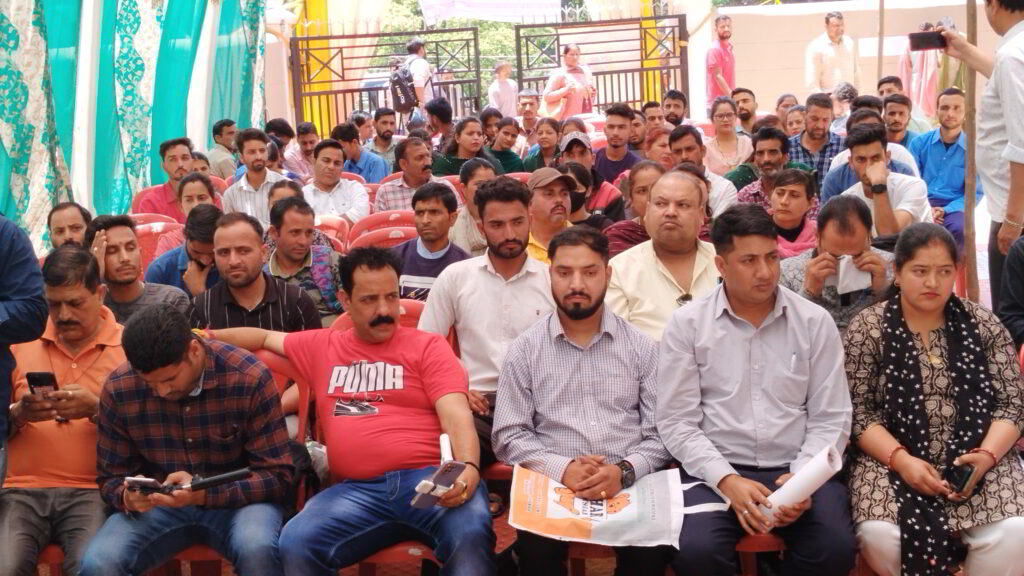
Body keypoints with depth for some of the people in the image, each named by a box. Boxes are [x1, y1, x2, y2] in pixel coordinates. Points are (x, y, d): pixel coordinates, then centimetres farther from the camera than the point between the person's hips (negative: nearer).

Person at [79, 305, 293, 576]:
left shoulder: (250, 379, -18)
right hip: (157, 505, 2)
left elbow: (277, 475, -14)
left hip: (236, 499, -2)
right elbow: (110, 478, 3)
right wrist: (128, 496, -22)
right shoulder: (118, 390, -10)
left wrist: (204, 494, -29)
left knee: (256, 550, -35)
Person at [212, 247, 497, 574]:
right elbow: (265, 337, 40)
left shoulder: (427, 346, 12)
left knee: (471, 535, -37)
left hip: (429, 478, -3)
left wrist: (468, 469, -21)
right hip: (358, 490, 3)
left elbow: (456, 416, -1)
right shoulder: (321, 346, 23)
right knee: (296, 545, -26)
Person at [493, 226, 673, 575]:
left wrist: (624, 471, -15)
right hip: (552, 484, 0)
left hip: (630, 483, 1)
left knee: (653, 547, -29)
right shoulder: (524, 350, 7)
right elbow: (508, 436, 3)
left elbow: (662, 432, 5)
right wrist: (562, 468, -14)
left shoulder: (642, 347, 8)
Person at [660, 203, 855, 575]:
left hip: (796, 470, 1)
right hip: (715, 470, -1)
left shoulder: (815, 322, 5)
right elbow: (676, 422, -2)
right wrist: (727, 480, -16)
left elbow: (830, 419, 4)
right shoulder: (687, 324, 1)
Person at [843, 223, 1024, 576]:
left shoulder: (984, 325, 7)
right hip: (894, 460, -1)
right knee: (879, 535, -31)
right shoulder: (867, 329, 1)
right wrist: (902, 460, -17)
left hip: (976, 461, 2)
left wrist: (987, 455, -14)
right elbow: (858, 412, -2)